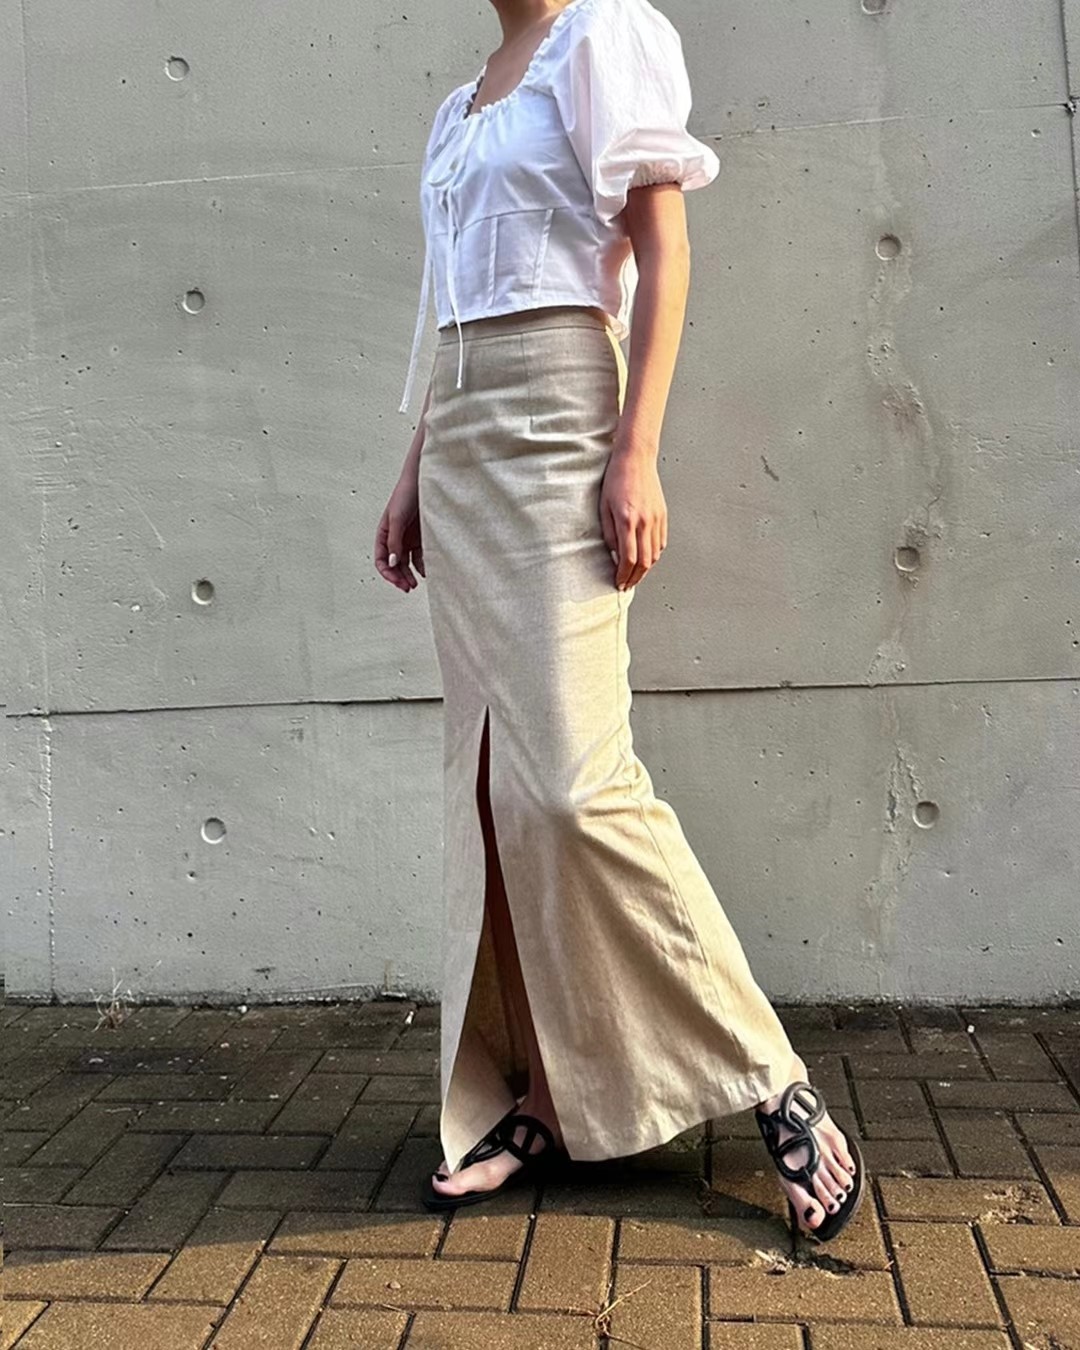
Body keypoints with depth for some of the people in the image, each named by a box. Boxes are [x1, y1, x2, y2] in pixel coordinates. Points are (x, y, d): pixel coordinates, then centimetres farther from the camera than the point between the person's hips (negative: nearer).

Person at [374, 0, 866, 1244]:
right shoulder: (460, 108, 24)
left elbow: (664, 254, -5)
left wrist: (636, 456, -16)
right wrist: (414, 475, 17)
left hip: (558, 435, -7)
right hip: (458, 450, 8)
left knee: (573, 782, -16)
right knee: (487, 787, 2)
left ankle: (775, 1086, -2)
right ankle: (533, 1094, 12)